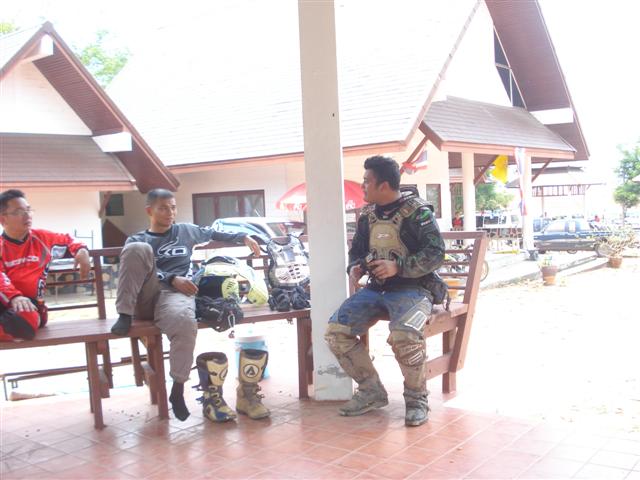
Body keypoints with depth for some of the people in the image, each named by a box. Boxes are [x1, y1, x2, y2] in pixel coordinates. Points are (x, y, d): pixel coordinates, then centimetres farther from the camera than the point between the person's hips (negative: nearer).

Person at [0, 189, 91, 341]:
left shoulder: (42, 238, 17)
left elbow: (67, 240, 36)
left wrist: (81, 250, 11)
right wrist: (14, 297, -32)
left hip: (29, 303, 2)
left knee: (25, 320, -39)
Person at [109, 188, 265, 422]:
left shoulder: (186, 230, 26)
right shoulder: (137, 240, 19)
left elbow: (215, 234, 39)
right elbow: (137, 271, 2)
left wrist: (243, 237, 24)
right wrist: (173, 279, -13)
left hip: (175, 295, 0)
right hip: (145, 295, 0)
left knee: (185, 322, -39)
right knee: (138, 249, -29)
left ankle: (177, 390, -23)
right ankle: (125, 316, -26)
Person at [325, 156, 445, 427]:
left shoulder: (417, 212, -6)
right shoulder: (367, 216, 12)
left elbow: (436, 254, -13)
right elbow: (356, 251, 23)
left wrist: (398, 267, -23)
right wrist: (354, 268, 0)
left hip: (411, 288, -6)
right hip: (376, 288, 6)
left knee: (404, 335, -36)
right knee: (336, 331, -13)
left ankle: (416, 398, -9)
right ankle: (371, 392, 4)